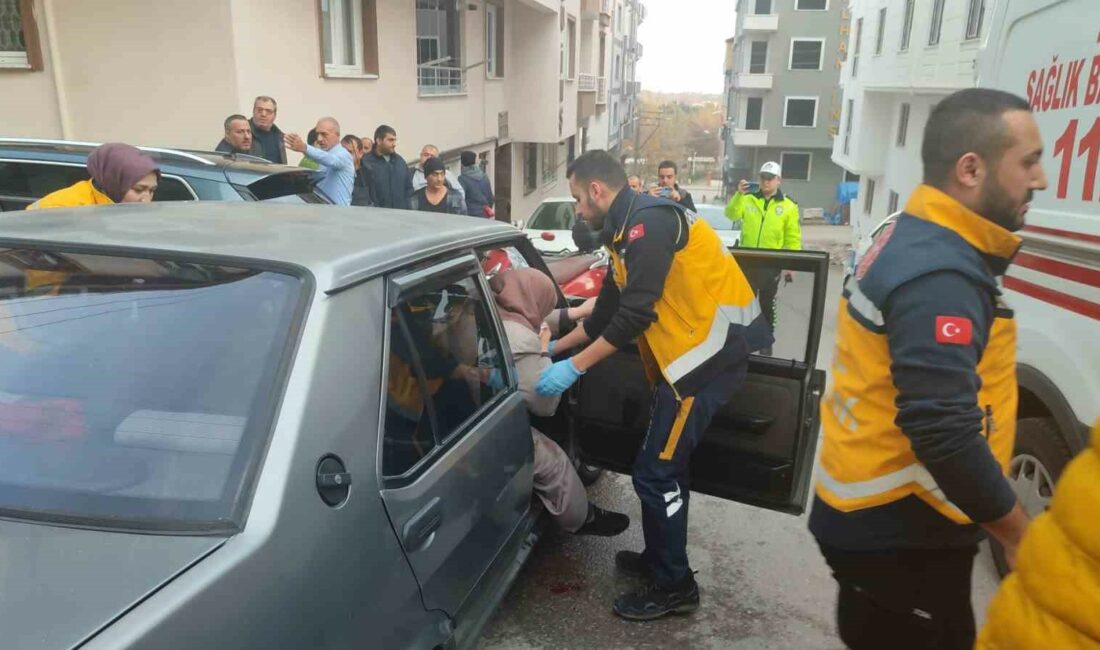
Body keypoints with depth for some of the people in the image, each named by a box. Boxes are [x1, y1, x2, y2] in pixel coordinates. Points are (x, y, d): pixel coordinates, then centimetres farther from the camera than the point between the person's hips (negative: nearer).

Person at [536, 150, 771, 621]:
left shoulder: (648, 221, -16)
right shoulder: (629, 229, 16)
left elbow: (636, 314, -21)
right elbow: (608, 310, 22)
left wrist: (573, 367, -16)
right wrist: (555, 347, 26)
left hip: (710, 352, -10)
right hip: (696, 350, 10)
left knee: (655, 474, -4)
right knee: (666, 467, 18)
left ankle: (674, 587, 12)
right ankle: (659, 558, 34)